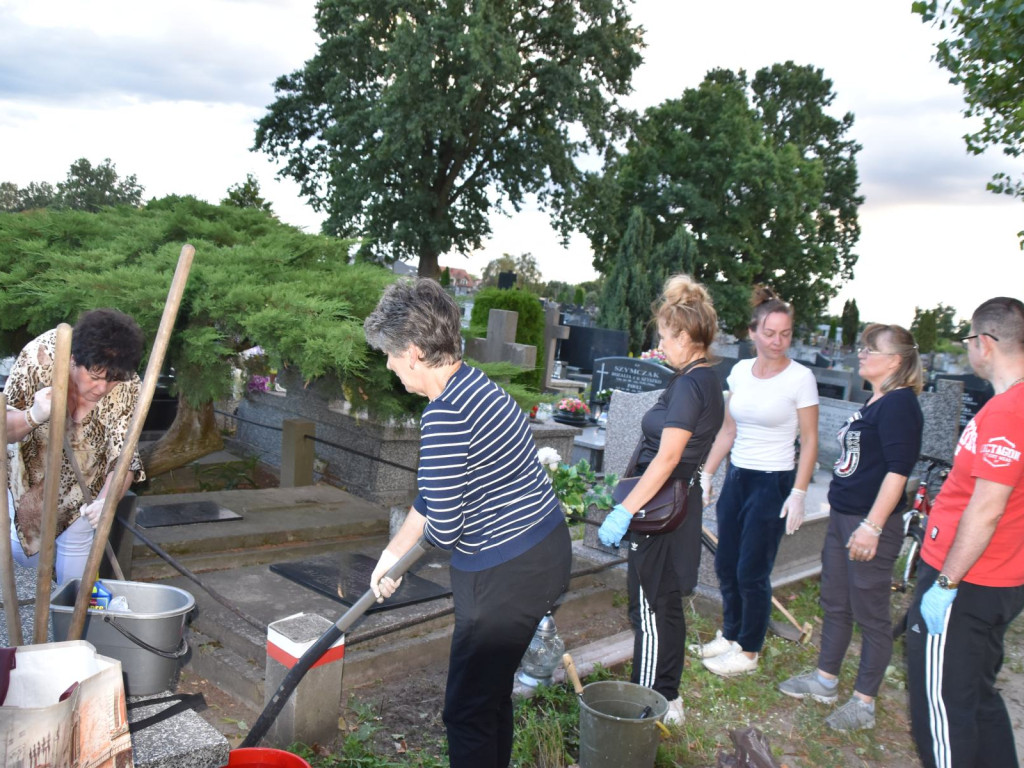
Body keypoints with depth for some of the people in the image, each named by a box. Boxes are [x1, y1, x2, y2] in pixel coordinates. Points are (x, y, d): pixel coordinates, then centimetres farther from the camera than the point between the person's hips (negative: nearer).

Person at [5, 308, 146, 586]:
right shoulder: (39, 356, -32)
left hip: (83, 484, 0)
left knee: (74, 574, 7)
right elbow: (5, 429, -25)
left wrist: (107, 500, -45)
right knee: (20, 552, 19)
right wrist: (33, 416, -48)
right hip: (29, 474, 1)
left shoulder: (127, 388, -30)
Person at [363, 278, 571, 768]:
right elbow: (433, 493, 16)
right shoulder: (473, 386, 7)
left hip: (508, 575, -10)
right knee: (492, 690, 24)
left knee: (468, 709, 5)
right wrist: (393, 553, 22)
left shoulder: (446, 414, -24)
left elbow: (442, 529, -21)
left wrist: (419, 535, 3)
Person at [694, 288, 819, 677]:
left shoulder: (800, 378, -10)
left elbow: (809, 441, -8)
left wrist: (798, 494, -13)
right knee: (726, 564, 12)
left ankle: (748, 653, 19)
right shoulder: (740, 371, 5)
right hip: (737, 477, 6)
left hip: (773, 483, -5)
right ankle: (730, 636, 32)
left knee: (752, 572, 1)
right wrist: (706, 475, 10)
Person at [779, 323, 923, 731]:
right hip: (842, 517, 10)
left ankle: (864, 703, 17)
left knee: (870, 614, 4)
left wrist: (872, 527, -24)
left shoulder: (900, 404, -16)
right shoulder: (874, 403, 13)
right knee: (835, 603, 18)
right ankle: (825, 680, 33)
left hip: (871, 524, -10)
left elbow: (897, 470, -22)